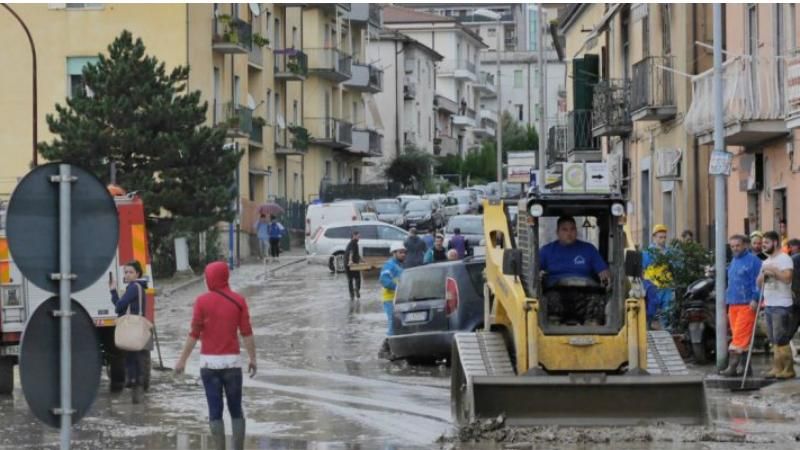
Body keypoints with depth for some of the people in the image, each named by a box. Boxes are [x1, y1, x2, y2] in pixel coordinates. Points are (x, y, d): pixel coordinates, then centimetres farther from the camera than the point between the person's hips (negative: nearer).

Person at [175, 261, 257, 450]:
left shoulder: (202, 301, -5)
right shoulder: (239, 300, -1)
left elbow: (194, 334, -5)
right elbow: (246, 333, -4)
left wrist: (182, 360, 1)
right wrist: (252, 359, 2)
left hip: (209, 362, -1)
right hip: (231, 361, 1)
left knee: (215, 411, 2)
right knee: (236, 410, 9)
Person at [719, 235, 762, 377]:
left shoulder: (753, 260, -6)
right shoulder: (733, 261, 19)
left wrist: (755, 299, -18)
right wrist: (727, 299, 22)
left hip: (747, 305, -8)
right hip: (733, 305, 8)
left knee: (739, 337, -11)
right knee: (743, 338, 10)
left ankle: (732, 367, -14)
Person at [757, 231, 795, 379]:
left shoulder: (784, 259, -7)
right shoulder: (766, 262, 20)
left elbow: (787, 278, -20)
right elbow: (759, 283, 20)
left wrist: (774, 271, -15)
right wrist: (763, 275, 1)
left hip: (782, 306, -9)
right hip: (769, 305, 9)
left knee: (781, 340, -11)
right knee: (774, 340, 9)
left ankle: (788, 369, -8)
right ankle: (777, 368, 12)